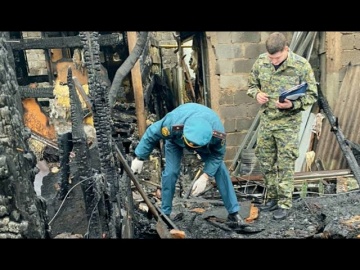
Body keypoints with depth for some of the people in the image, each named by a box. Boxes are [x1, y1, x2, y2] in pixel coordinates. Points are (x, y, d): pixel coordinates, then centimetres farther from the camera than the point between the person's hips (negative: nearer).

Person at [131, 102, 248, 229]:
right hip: (175, 140, -1)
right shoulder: (172, 124, -46)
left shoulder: (218, 134, -41)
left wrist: (205, 177, -29)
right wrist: (140, 158, -17)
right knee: (171, 172, -15)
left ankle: (233, 214, 3)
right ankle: (165, 215, 5)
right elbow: (151, 134, -27)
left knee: (220, 170, -9)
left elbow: (217, 154, -20)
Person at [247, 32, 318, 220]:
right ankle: (272, 198, 31)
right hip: (266, 120, 5)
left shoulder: (302, 65, -13)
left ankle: (285, 204, 18)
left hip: (288, 123, -4)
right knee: (265, 162, 13)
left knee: (285, 164, 2)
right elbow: (251, 84, 11)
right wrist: (257, 93, -12)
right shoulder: (261, 62, -3)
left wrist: (293, 104, -25)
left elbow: (312, 95, -7)